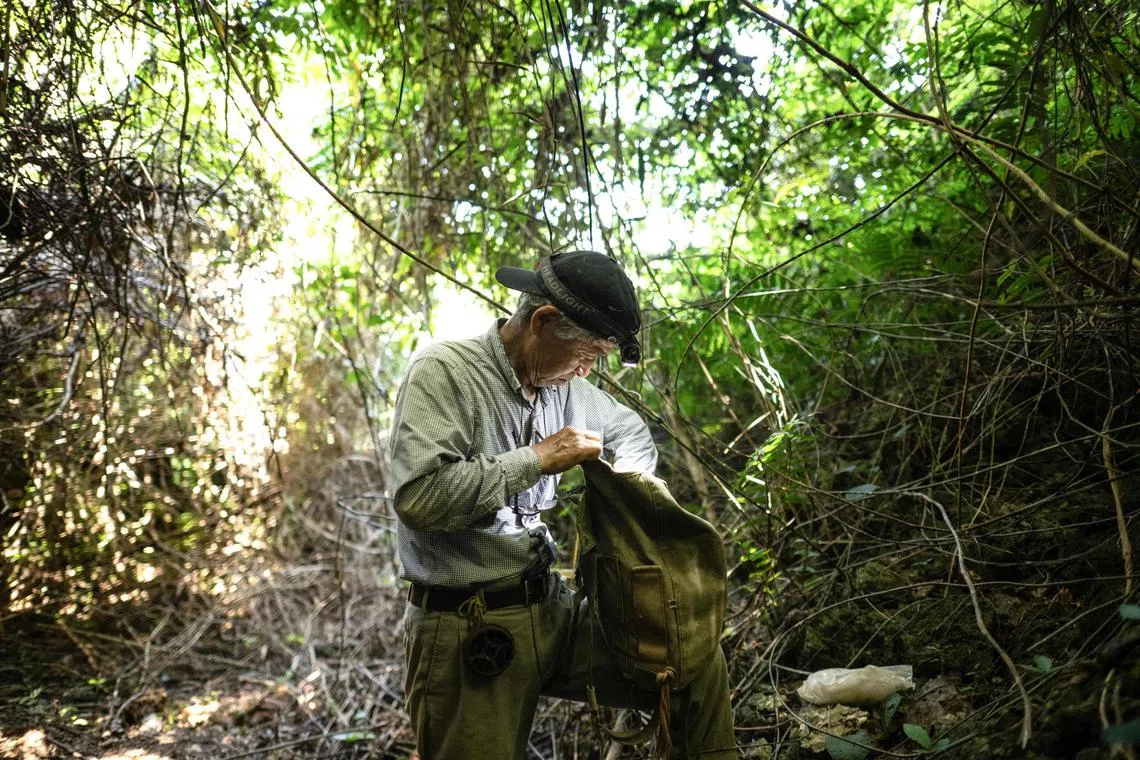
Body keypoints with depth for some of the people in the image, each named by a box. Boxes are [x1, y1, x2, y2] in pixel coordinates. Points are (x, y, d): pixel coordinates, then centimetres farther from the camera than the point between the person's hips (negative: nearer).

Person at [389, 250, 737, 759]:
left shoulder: (567, 386, 8)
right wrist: (537, 459, -18)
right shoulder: (444, 372, -13)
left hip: (551, 611, 6)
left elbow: (631, 431, 27)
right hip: (465, 630, -6)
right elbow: (421, 495, -26)